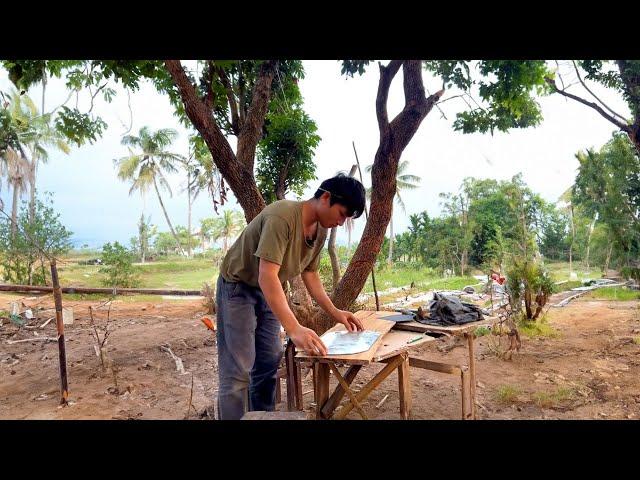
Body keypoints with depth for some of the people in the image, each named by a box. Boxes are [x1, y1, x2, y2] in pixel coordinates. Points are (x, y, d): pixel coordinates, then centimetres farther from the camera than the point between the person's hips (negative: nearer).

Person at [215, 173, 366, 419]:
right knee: (237, 371, -9)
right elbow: (267, 276, -38)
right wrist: (294, 329, -44)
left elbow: (310, 274, 7)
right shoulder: (282, 216, -32)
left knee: (269, 361, 13)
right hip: (237, 287, -8)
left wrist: (335, 312, -3)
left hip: (266, 291, 8)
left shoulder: (321, 230, -4)